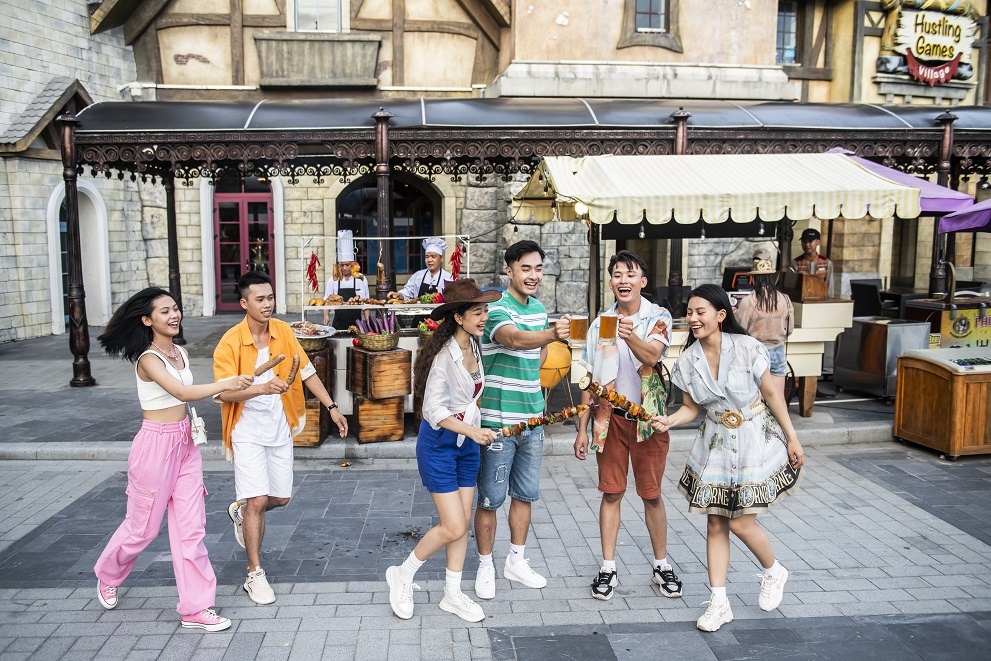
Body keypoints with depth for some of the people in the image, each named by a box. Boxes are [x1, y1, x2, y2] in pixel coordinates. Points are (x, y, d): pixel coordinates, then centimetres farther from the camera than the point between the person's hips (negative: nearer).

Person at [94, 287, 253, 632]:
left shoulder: (181, 353, 8)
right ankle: (108, 576, 41)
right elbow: (182, 392, -32)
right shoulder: (148, 360, -16)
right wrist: (225, 383, -36)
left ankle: (197, 607, 11)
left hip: (185, 443, 7)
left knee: (191, 528, 5)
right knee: (143, 526, 11)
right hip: (156, 444, -6)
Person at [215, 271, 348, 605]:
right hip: (247, 431, -5)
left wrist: (332, 407, 2)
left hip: (279, 428, 5)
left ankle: (241, 511, 45)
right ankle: (255, 575, 6)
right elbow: (224, 393, -23)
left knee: (280, 498, 12)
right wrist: (263, 387, -39)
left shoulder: (283, 332, -2)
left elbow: (307, 371, 5)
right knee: (258, 500, -8)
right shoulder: (230, 342, -16)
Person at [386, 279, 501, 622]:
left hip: (467, 441, 8)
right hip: (439, 443, -7)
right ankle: (402, 575, 17)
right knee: (453, 527, -5)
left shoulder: (474, 346, 2)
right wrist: (473, 431, -31)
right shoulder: (444, 355, -22)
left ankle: (453, 594, 24)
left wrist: (477, 431, 14)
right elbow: (434, 410, -24)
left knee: (463, 522, 10)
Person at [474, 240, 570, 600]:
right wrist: (553, 334, -55)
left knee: (525, 495, 16)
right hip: (498, 420, -7)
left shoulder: (539, 309, 9)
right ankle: (485, 567, 20)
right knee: (490, 499, 3)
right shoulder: (497, 310, -16)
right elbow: (514, 339, -38)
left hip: (532, 421, 7)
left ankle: (516, 562, 32)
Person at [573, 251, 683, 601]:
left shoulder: (658, 317, -6)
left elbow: (652, 355, -27)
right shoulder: (600, 324, 2)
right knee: (611, 493, 6)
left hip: (648, 417, -2)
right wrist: (582, 429, 3)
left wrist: (631, 337, -49)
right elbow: (591, 381, 5)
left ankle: (661, 565, 23)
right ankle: (608, 568, 16)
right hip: (610, 418, 2)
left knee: (652, 494, 7)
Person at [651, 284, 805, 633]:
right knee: (716, 524, 5)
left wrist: (792, 438, -2)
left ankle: (773, 571, 29)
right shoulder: (687, 361, -5)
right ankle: (719, 603, 16)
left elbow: (771, 394, -6)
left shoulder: (746, 348, -15)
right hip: (715, 444, 4)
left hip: (754, 440, -4)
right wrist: (668, 420, -18)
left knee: (741, 523, -3)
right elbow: (691, 408, 3)